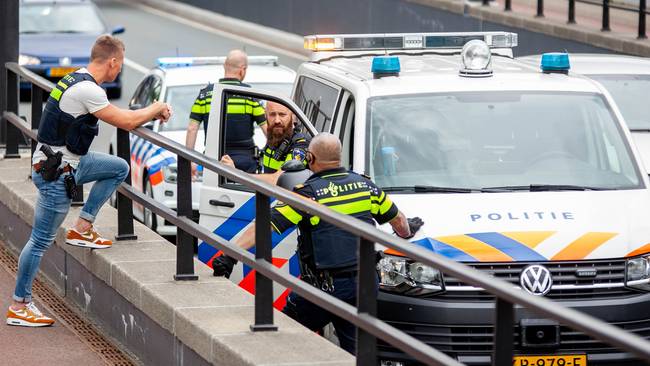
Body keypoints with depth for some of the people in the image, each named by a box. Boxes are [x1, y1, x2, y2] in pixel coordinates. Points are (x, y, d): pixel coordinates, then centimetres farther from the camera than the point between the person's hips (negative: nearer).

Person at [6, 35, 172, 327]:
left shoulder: (78, 80, 8)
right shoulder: (87, 90, -24)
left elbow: (116, 114, 22)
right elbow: (126, 122, -19)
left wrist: (149, 113, 13)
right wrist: (156, 109, -2)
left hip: (67, 163, 10)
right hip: (55, 175, -10)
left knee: (119, 168, 16)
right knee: (41, 240, -2)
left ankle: (82, 229, 15)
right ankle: (19, 307, 6)